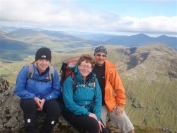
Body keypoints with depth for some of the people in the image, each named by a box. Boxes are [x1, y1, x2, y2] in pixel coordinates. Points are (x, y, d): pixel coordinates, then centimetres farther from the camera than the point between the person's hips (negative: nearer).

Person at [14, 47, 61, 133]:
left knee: (56, 109, -27)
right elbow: (18, 90, -10)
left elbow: (56, 91, -4)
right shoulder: (26, 70, -13)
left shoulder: (53, 72, -8)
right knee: (30, 104, -37)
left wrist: (45, 99, -20)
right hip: (29, 100, -1)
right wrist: (34, 98, -22)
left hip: (46, 100, 2)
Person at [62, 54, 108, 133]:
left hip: (89, 111, 4)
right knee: (93, 124, -25)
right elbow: (69, 103, -20)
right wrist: (87, 113, -21)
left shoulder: (93, 80, 1)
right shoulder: (70, 80, -15)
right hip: (73, 113, -4)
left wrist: (97, 117, -12)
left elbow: (98, 99, -1)